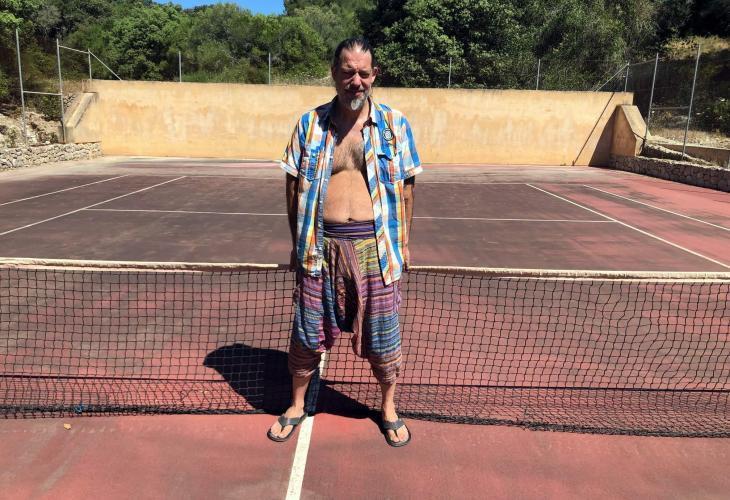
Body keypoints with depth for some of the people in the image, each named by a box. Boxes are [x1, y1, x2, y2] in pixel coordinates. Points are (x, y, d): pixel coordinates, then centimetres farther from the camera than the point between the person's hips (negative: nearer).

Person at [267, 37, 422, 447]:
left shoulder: (395, 125, 2)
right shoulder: (310, 124, 4)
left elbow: (406, 186, 7)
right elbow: (294, 185, 7)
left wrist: (404, 242, 6)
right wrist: (298, 242, 6)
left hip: (376, 246, 0)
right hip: (322, 244, 1)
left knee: (381, 334, 10)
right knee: (308, 332, 11)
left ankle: (389, 408, 35)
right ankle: (297, 406, 35)